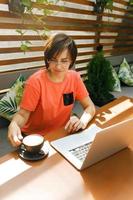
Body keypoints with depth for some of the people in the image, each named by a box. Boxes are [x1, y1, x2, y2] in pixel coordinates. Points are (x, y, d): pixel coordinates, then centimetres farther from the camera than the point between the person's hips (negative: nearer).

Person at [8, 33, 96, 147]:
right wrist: (14, 125, -36)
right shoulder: (36, 82, -19)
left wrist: (83, 121, -23)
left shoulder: (74, 77, -8)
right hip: (35, 137, -1)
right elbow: (23, 114, -14)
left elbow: (90, 106, -3)